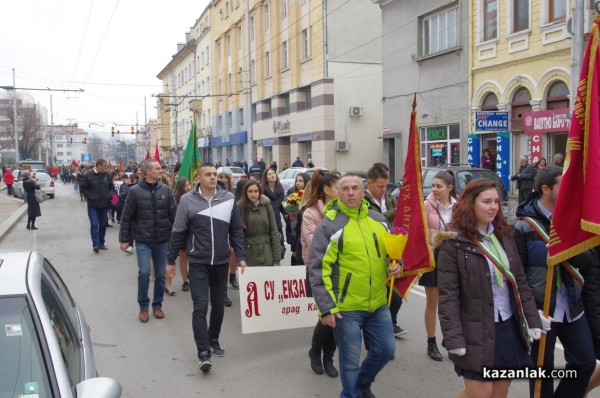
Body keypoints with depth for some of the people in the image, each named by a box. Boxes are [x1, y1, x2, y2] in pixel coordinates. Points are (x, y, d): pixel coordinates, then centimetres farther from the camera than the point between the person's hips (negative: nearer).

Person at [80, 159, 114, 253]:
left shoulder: (107, 175, 5)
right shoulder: (88, 175, -5)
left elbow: (111, 187, 15)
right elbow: (82, 189, -2)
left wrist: (110, 195, -5)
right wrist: (91, 197, -12)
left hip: (104, 204, 4)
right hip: (93, 205, -4)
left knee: (103, 224, 10)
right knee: (94, 224, -8)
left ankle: (101, 243, 22)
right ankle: (95, 244, -7)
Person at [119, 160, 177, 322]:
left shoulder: (165, 190, 1)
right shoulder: (135, 191, -6)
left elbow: (173, 214, 3)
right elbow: (126, 217, -2)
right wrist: (124, 239, -2)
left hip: (163, 240, 3)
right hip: (143, 240, -2)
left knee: (160, 274, 9)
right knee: (144, 272, -8)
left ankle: (157, 304, 26)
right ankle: (143, 306, 12)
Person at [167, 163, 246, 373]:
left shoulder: (228, 198, -2)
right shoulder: (187, 200, -6)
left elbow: (236, 230, 5)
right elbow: (178, 233, 0)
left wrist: (240, 256, 2)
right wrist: (171, 259, 4)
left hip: (221, 262, 3)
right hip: (198, 263, -2)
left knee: (218, 306, 14)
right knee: (200, 307, -7)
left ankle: (213, 341, 33)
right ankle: (203, 352, -2)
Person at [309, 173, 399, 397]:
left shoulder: (379, 220, 5)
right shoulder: (329, 225, -12)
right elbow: (318, 269, -14)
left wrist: (395, 265, -4)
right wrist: (326, 307, -17)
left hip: (378, 304, 6)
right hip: (345, 307, -5)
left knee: (385, 349, 18)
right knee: (350, 361, 7)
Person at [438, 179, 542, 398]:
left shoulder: (504, 237, 7)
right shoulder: (454, 244, -12)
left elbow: (520, 282, 12)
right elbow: (448, 296, -14)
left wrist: (533, 319, 6)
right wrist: (453, 338, -18)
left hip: (509, 328, 6)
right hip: (477, 333, -6)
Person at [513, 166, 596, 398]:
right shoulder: (523, 227, -14)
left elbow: (588, 261, 1)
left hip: (572, 306, 6)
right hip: (540, 309, -5)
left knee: (585, 362, 12)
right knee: (543, 368, 8)